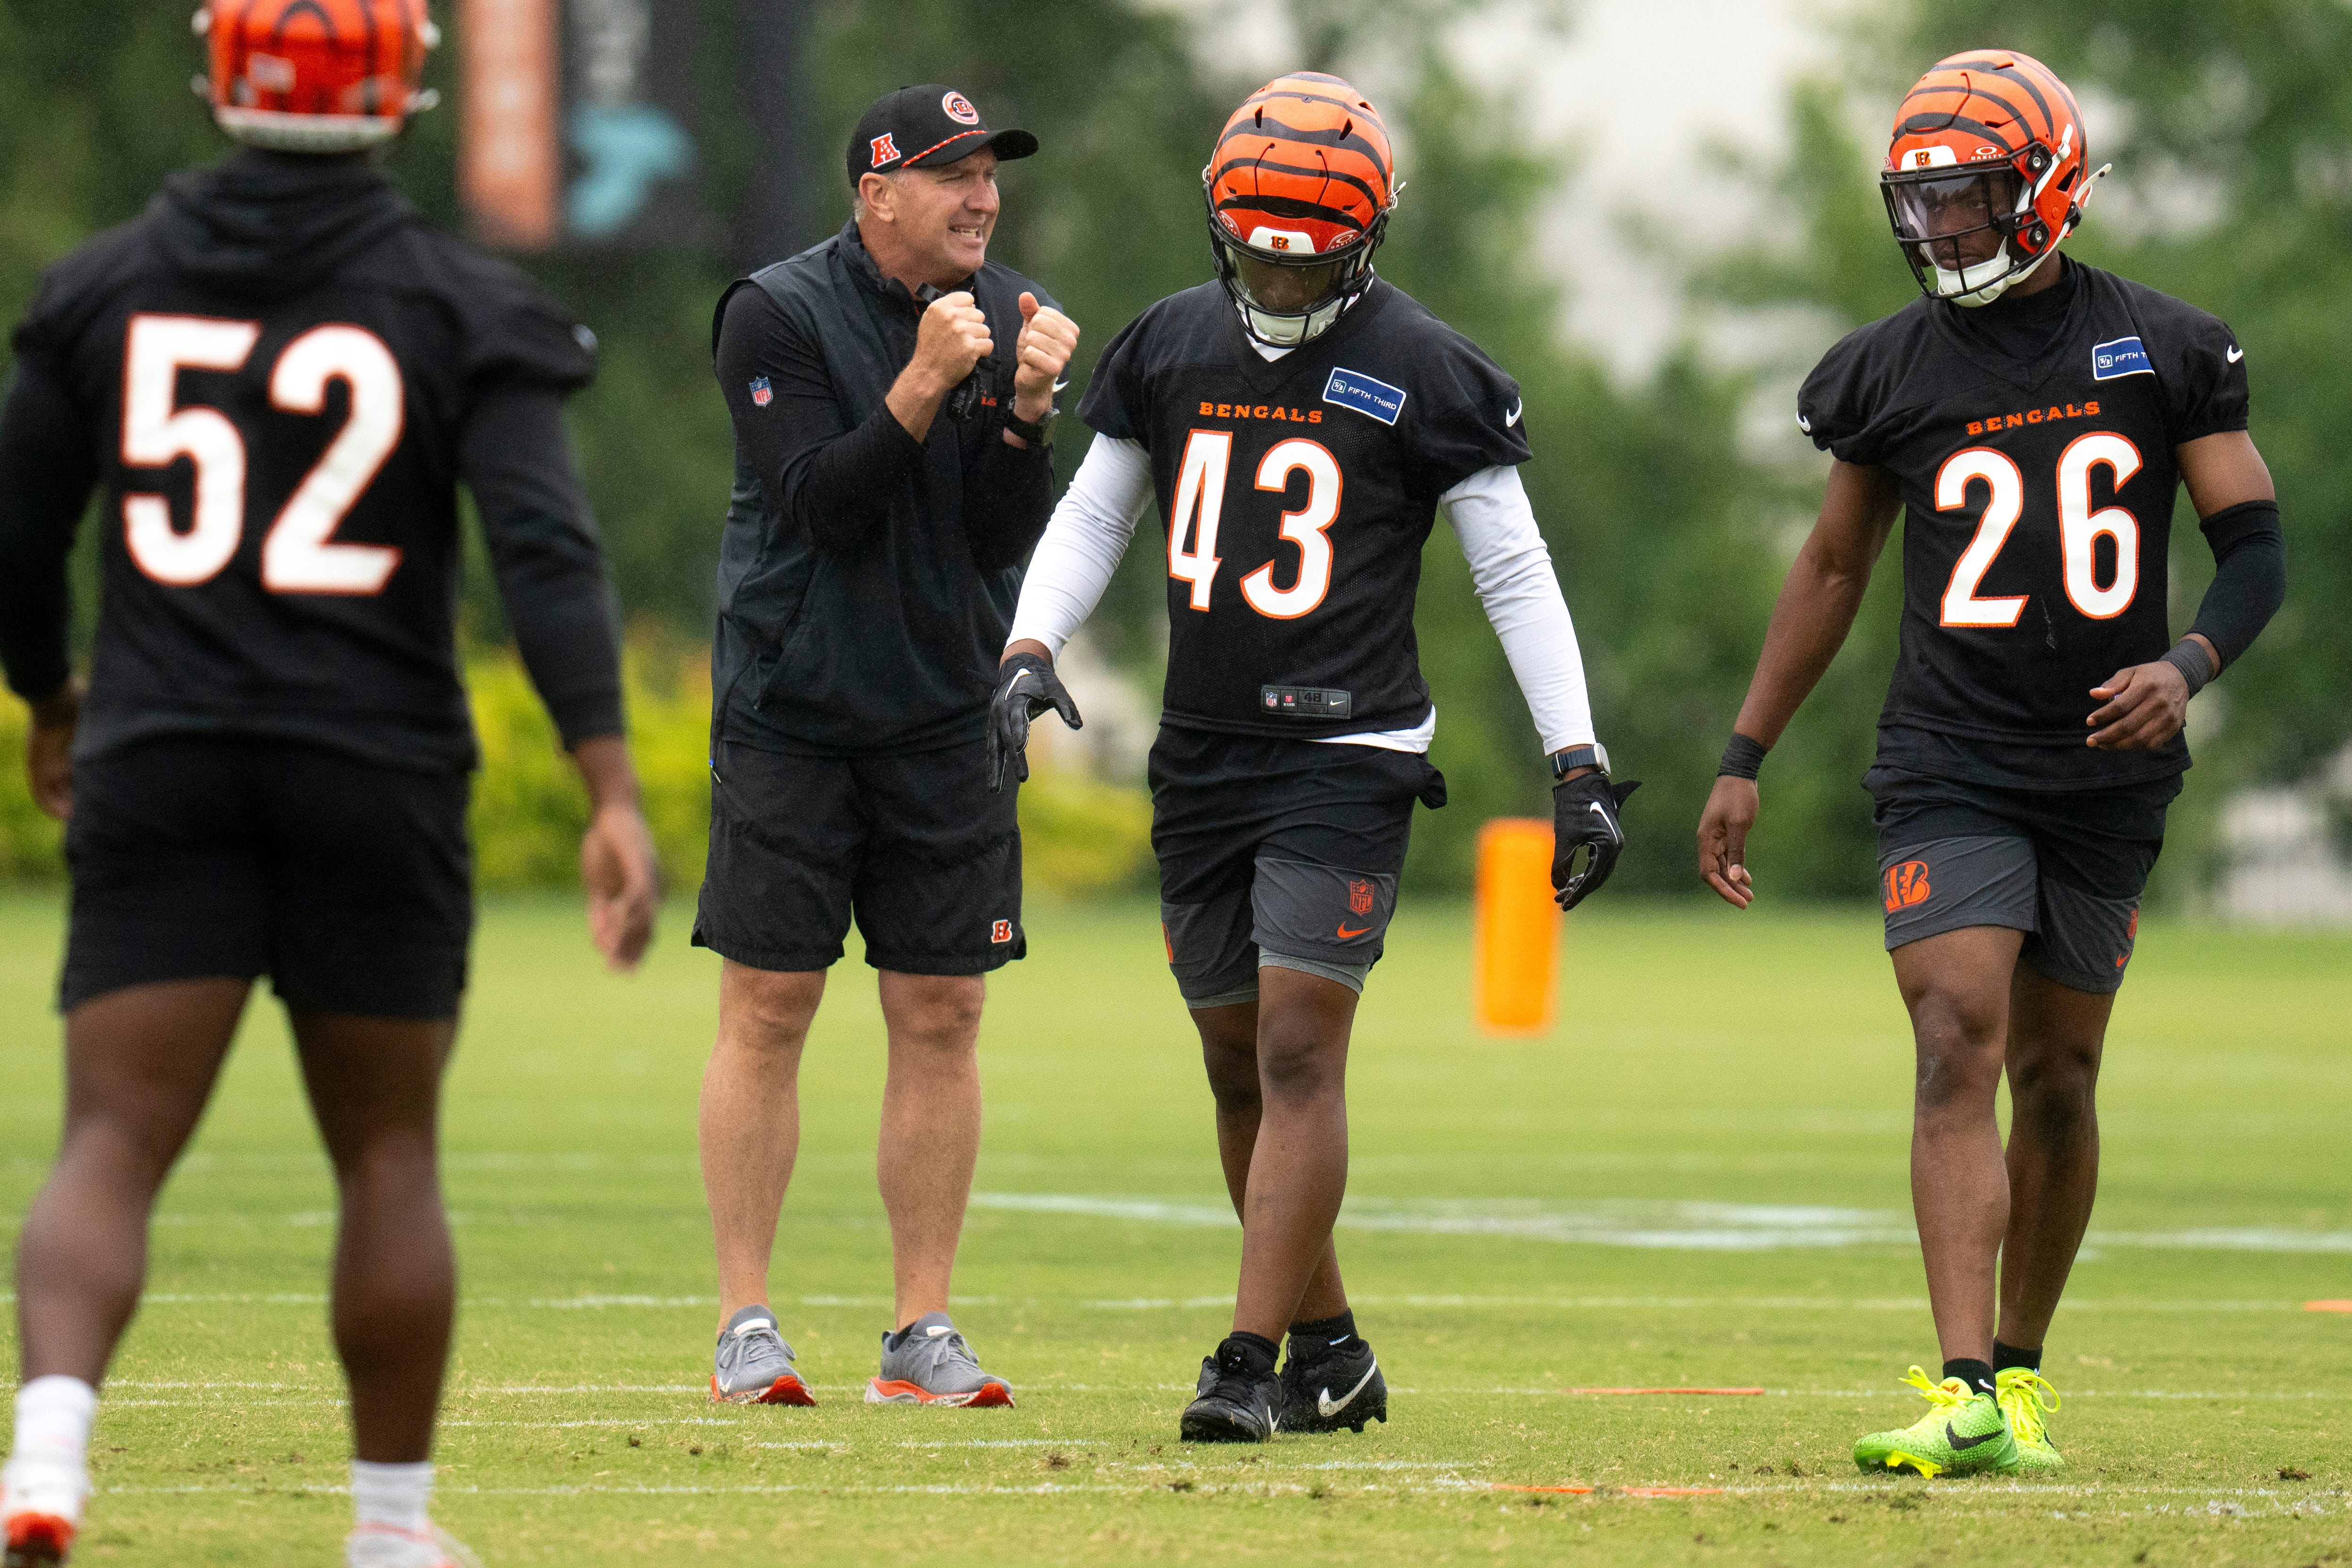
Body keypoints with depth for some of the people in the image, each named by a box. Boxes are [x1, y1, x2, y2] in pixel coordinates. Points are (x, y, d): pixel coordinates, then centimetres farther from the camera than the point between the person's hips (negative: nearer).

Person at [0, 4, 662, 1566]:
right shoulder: (458, 310, -3)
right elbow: (548, 549, -13)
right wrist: (615, 795, -15)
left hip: (159, 773, 1)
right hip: (379, 777, -1)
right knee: (389, 1156, 12)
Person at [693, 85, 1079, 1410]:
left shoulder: (1020, 320, 3)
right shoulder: (780, 315, -9)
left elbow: (1005, 539, -3)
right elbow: (824, 506, -17)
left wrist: (1028, 407, -19)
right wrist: (928, 381, -26)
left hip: (949, 717, 4)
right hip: (790, 714, -4)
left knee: (942, 1018, 2)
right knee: (769, 1010, -3)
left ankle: (924, 1331, 7)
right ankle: (747, 1324, 1)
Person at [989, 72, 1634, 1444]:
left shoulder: (1421, 373, -5)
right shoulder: (1171, 348, 8)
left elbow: (1515, 574, -1)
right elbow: (1094, 518, 18)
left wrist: (1579, 764, -6)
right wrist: (1032, 649, 0)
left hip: (1347, 759, -5)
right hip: (1203, 762, 5)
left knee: (1299, 1052, -13)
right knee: (1241, 1069, 10)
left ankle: (1252, 1363, -13)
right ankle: (1333, 1352, 22)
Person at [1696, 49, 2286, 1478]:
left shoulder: (2166, 351, 0)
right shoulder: (1892, 372, 3)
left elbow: (2257, 544, 3)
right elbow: (1834, 569, 15)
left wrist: (2186, 666, -17)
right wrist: (1745, 761, 15)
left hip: (2108, 772, 0)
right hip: (1950, 770, 0)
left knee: (2054, 1080, 8)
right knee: (1961, 1050, -16)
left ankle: (2023, 1371, 25)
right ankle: (1970, 1400, -23)